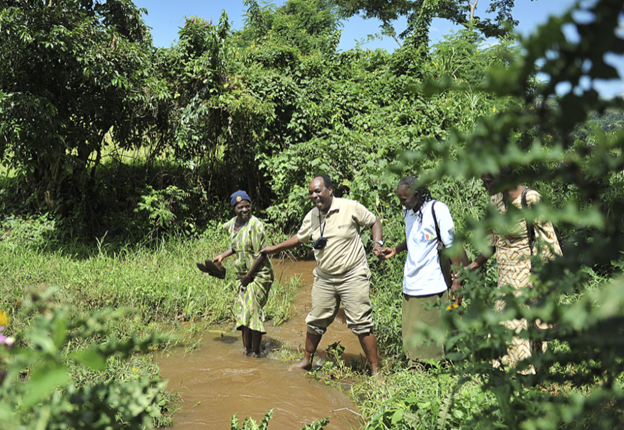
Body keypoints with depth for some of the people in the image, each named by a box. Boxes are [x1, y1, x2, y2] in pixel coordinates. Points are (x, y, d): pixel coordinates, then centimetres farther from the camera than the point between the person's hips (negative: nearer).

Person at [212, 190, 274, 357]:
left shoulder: (255, 225, -18)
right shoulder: (231, 225, 5)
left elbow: (261, 255, -20)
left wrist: (249, 276, -15)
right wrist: (222, 256, 14)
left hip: (259, 274, -7)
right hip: (243, 275, 7)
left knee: (253, 311, -7)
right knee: (243, 311, 10)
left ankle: (256, 352, 4)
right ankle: (247, 349, 21)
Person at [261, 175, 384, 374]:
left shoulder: (351, 208, -11)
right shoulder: (311, 217, 4)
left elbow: (374, 222, 1)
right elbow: (299, 238, 21)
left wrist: (377, 243, -15)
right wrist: (274, 248, 22)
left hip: (353, 277, -5)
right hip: (324, 279, 5)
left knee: (361, 324, -4)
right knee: (316, 321, 12)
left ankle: (375, 370, 7)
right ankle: (307, 361, 32)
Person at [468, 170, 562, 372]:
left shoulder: (531, 200, -17)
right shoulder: (496, 200, 6)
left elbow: (548, 243, -15)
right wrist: (471, 267, 14)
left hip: (526, 277, -7)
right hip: (505, 279, 8)